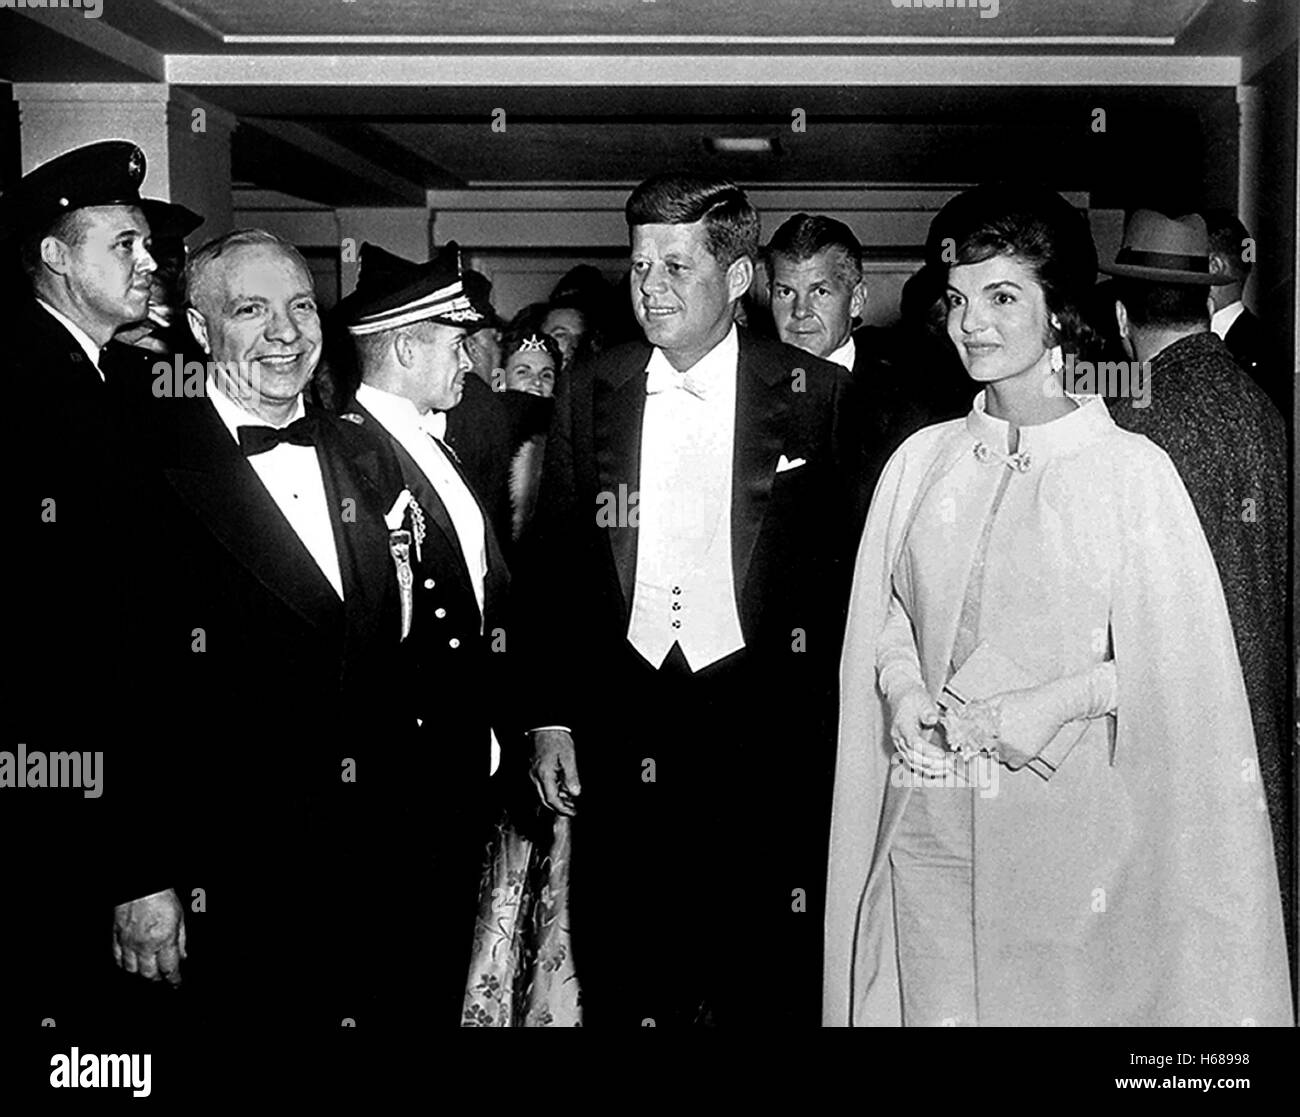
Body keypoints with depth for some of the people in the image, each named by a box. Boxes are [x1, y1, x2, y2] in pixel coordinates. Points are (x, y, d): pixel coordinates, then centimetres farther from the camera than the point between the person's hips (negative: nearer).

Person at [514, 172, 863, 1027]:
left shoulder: (818, 397, -1)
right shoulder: (590, 396, 7)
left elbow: (848, 564, 0)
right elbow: (549, 565, 9)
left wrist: (833, 725, -3)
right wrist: (548, 719, 5)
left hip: (765, 735, -2)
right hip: (620, 735, 3)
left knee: (769, 987, 5)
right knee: (622, 981, 9)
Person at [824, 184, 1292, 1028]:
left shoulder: (1131, 468, -6)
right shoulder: (921, 460, 4)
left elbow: (1183, 663, -5)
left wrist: (1062, 699, -16)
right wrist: (900, 682, -7)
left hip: (1071, 823, -3)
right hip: (926, 822, 3)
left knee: (1067, 1002, 6)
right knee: (934, 1003, 9)